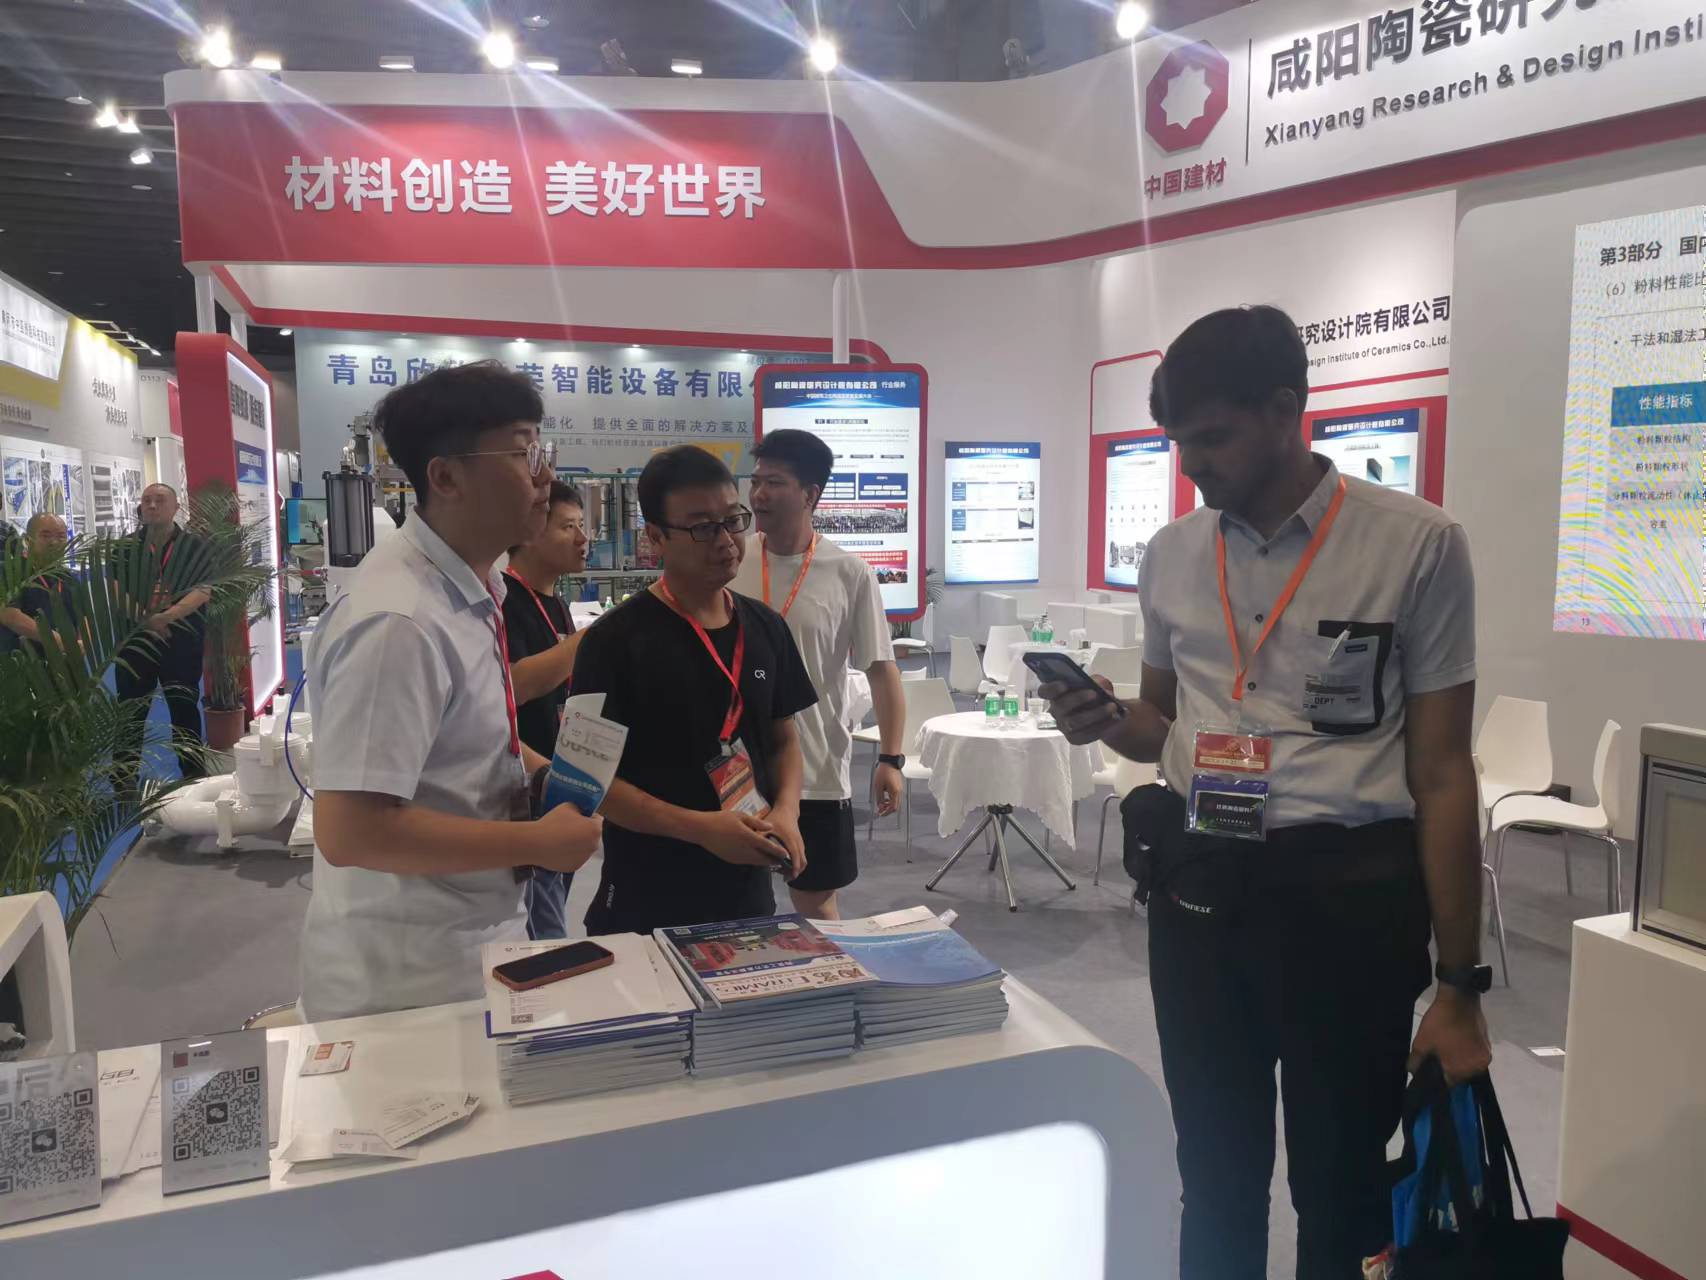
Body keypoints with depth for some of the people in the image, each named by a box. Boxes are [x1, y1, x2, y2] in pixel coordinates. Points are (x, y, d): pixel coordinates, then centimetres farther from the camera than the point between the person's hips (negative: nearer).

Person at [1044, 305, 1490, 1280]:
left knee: (1340, 1192, 14)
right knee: (1215, 1176, 19)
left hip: (1349, 891, -4)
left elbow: (1442, 770, -7)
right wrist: (1106, 724, -6)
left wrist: (1461, 987, -5)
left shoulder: (1418, 545, -9)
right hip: (1197, 886, 4)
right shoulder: (1171, 555, 5)